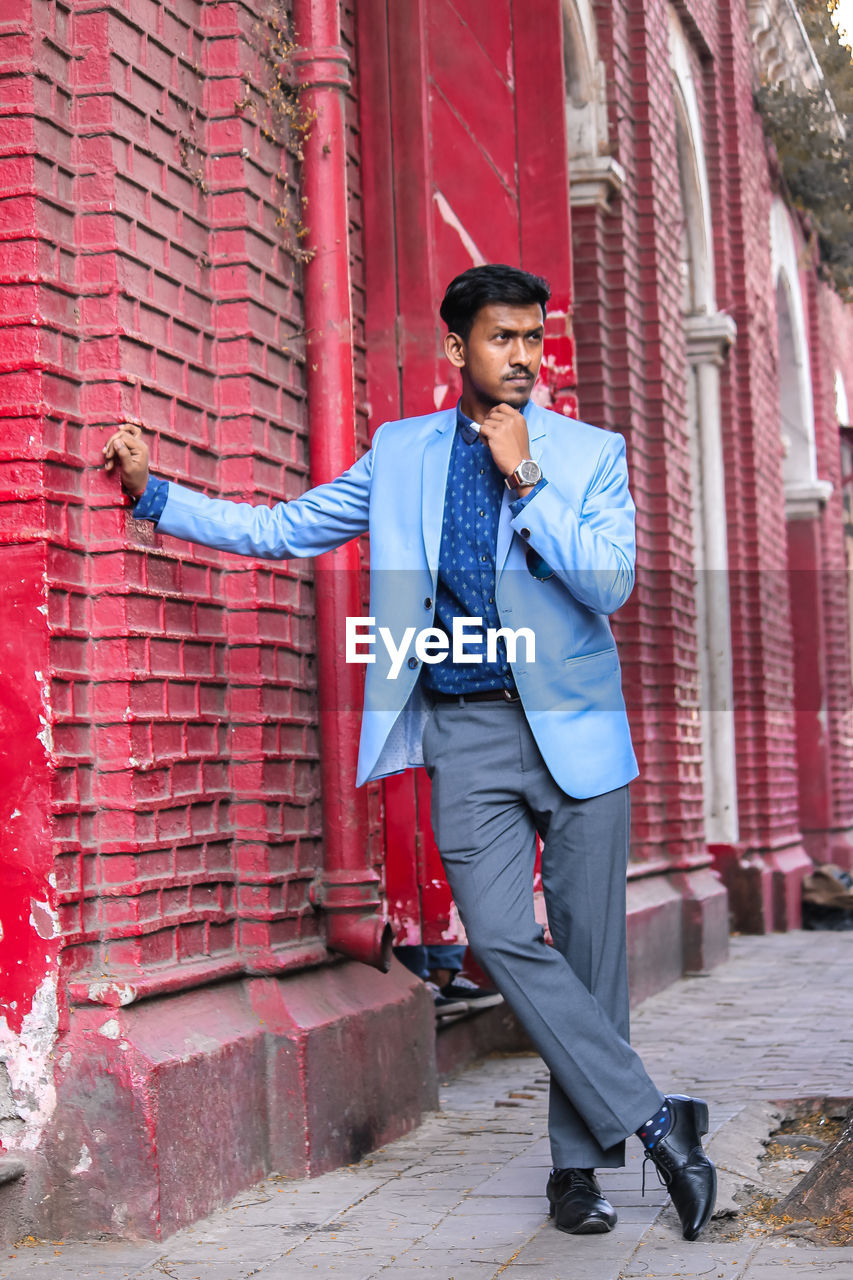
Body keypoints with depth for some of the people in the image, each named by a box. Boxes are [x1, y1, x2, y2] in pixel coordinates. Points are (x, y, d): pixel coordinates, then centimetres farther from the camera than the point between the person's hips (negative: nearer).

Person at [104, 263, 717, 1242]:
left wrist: (525, 479, -13)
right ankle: (655, 1121, -6)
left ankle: (579, 1163, 15)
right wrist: (154, 494, 11)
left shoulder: (591, 453, 5)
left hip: (574, 728, 0)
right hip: (464, 734, 1)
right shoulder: (401, 454, 10)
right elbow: (279, 529, 16)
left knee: (588, 946, 2)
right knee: (503, 939, -14)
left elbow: (612, 583, -9)